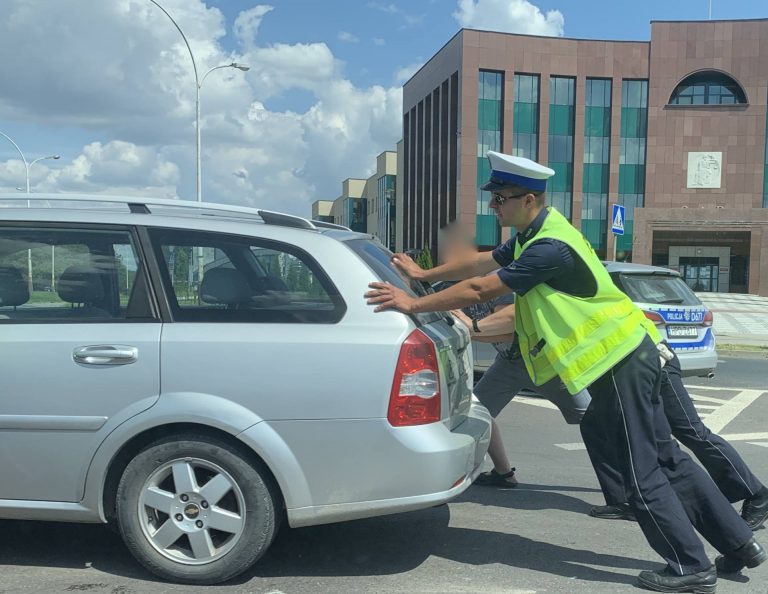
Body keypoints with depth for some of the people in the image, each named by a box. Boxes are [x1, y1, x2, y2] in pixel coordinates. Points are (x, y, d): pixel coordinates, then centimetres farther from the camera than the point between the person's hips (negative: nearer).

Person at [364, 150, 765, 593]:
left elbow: (480, 289, -23)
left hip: (619, 361, -10)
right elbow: (483, 263, 20)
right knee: (663, 457, 16)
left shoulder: (550, 248, -22)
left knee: (642, 473, -1)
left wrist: (414, 304, -14)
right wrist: (425, 274, 24)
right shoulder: (536, 233, 9)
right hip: (627, 354, 10)